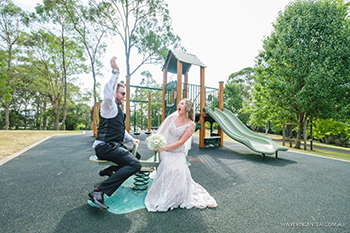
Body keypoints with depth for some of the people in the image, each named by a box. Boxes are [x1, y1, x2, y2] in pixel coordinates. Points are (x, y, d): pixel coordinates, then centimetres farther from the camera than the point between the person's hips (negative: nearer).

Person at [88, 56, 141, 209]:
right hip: (106, 147, -10)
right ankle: (99, 191, -22)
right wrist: (115, 72, -32)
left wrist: (131, 139, 13)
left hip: (114, 145, 10)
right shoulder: (109, 105, -8)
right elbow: (108, 94, -34)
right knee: (134, 164, -25)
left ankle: (109, 170, 24)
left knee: (135, 155, 23)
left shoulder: (118, 109, 21)